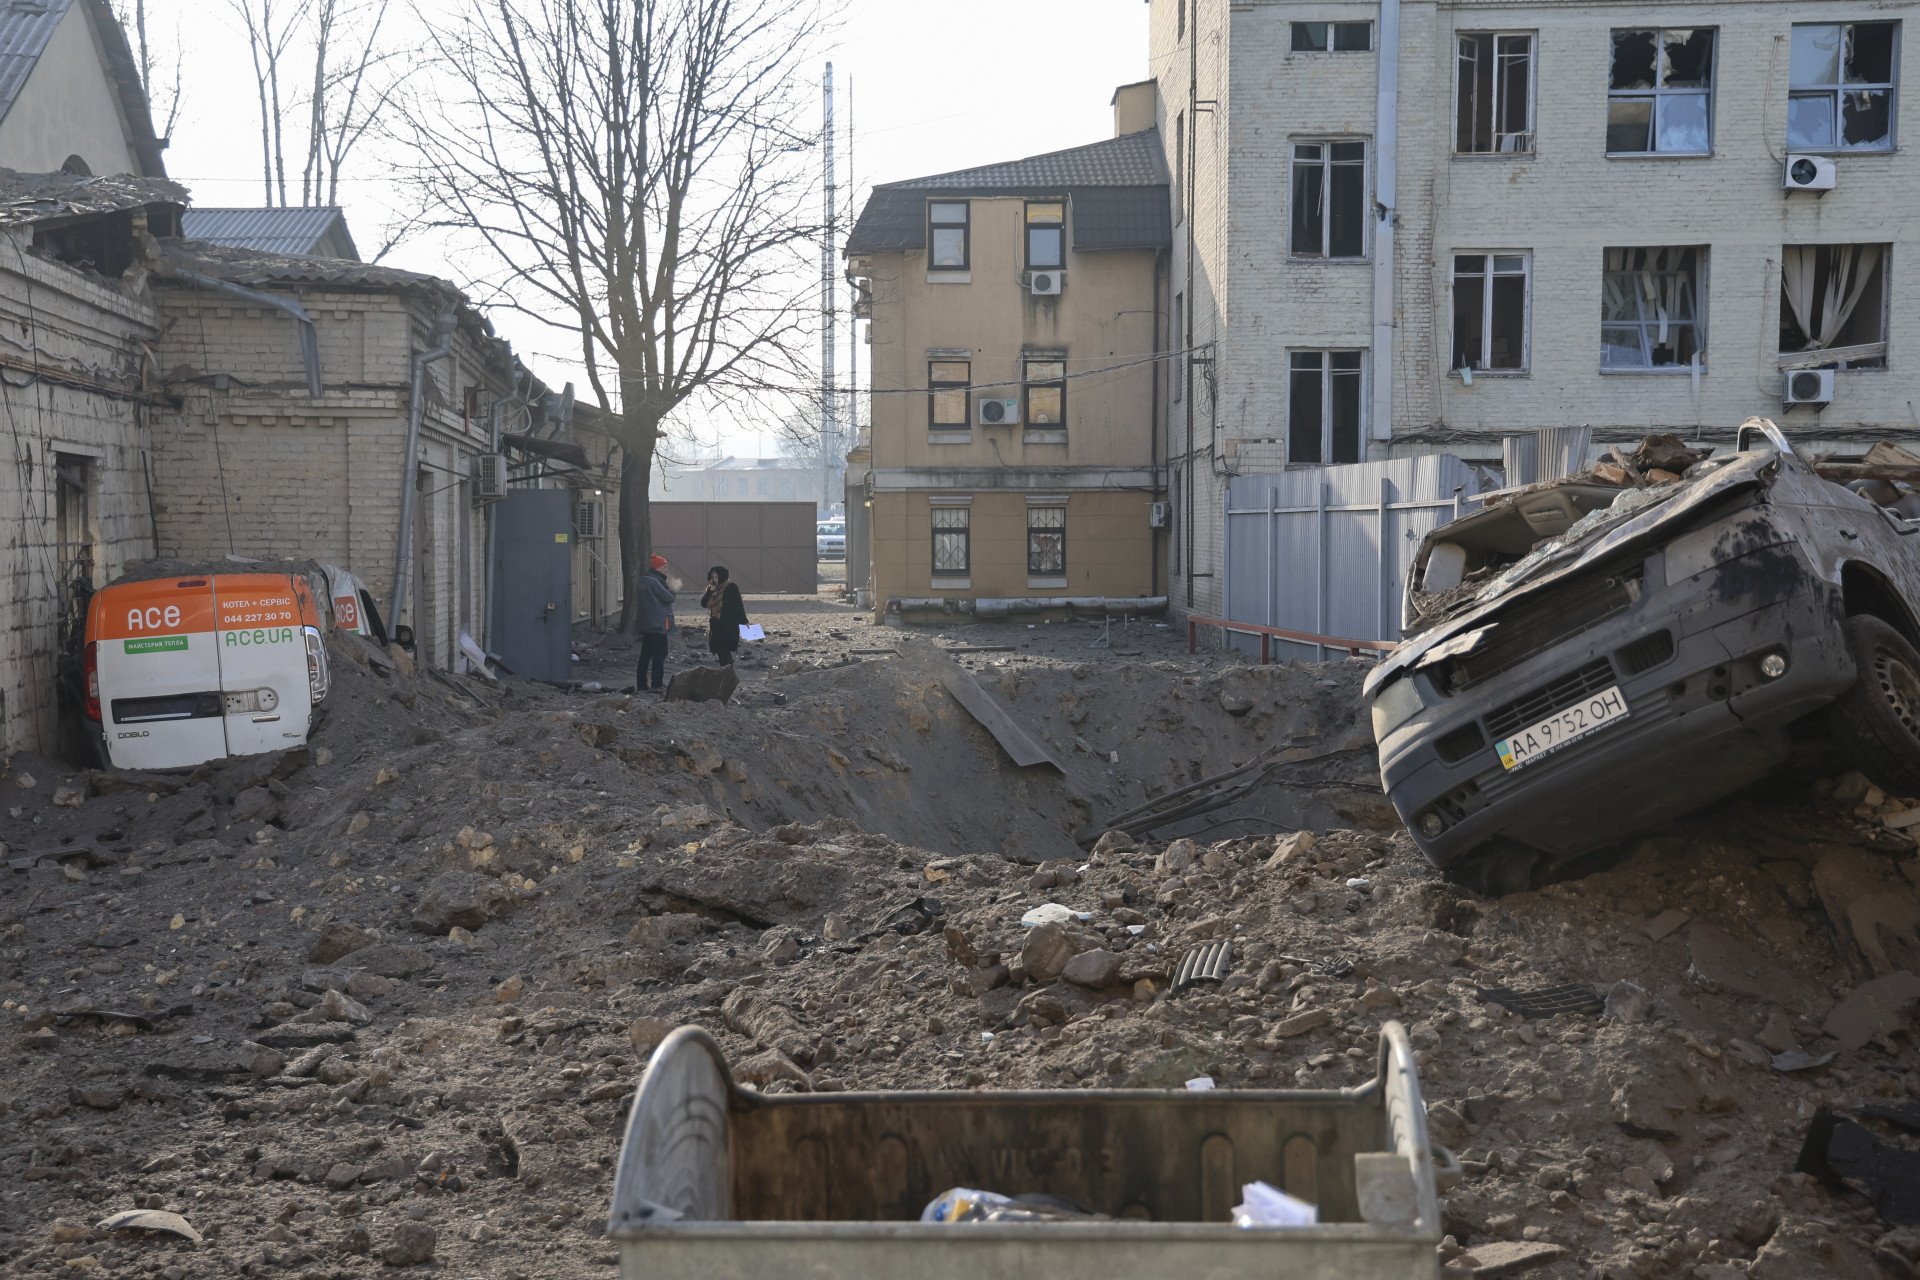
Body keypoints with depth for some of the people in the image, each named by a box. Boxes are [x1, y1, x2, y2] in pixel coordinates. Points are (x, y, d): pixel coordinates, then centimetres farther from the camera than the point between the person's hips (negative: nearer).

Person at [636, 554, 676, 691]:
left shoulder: (644, 581, 14)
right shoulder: (654, 582, -17)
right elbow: (669, 598, -17)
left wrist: (668, 592, 4)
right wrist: (671, 591, 3)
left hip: (646, 624, 10)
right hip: (658, 625, -10)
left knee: (646, 654, 12)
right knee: (659, 654, -4)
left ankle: (642, 683, 14)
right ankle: (657, 683, -4)